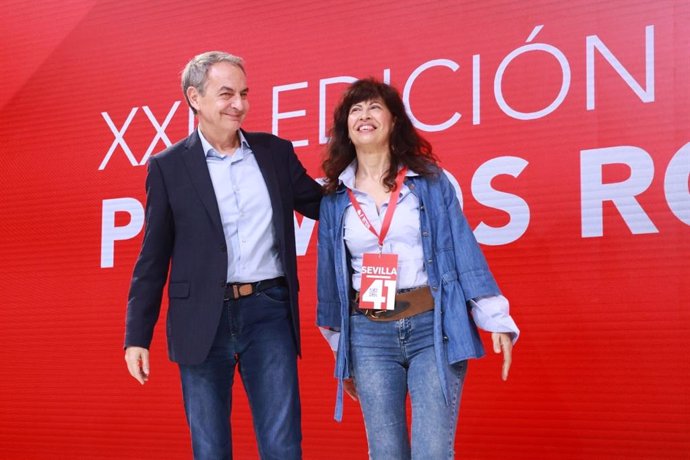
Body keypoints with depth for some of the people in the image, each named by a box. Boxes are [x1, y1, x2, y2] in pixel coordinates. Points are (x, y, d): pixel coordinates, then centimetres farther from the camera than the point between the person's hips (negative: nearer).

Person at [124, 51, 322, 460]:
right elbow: (153, 258, 4)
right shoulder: (169, 167, 3)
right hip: (203, 319, -1)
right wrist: (138, 336, 1)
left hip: (269, 312, 1)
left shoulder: (275, 152, 9)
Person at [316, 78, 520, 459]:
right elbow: (331, 274, 13)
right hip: (369, 335, 2)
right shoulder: (335, 197, 8)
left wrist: (496, 320, -8)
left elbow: (463, 249, -1)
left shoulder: (429, 180, 2)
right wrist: (341, 354, 16)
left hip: (434, 327, -2)